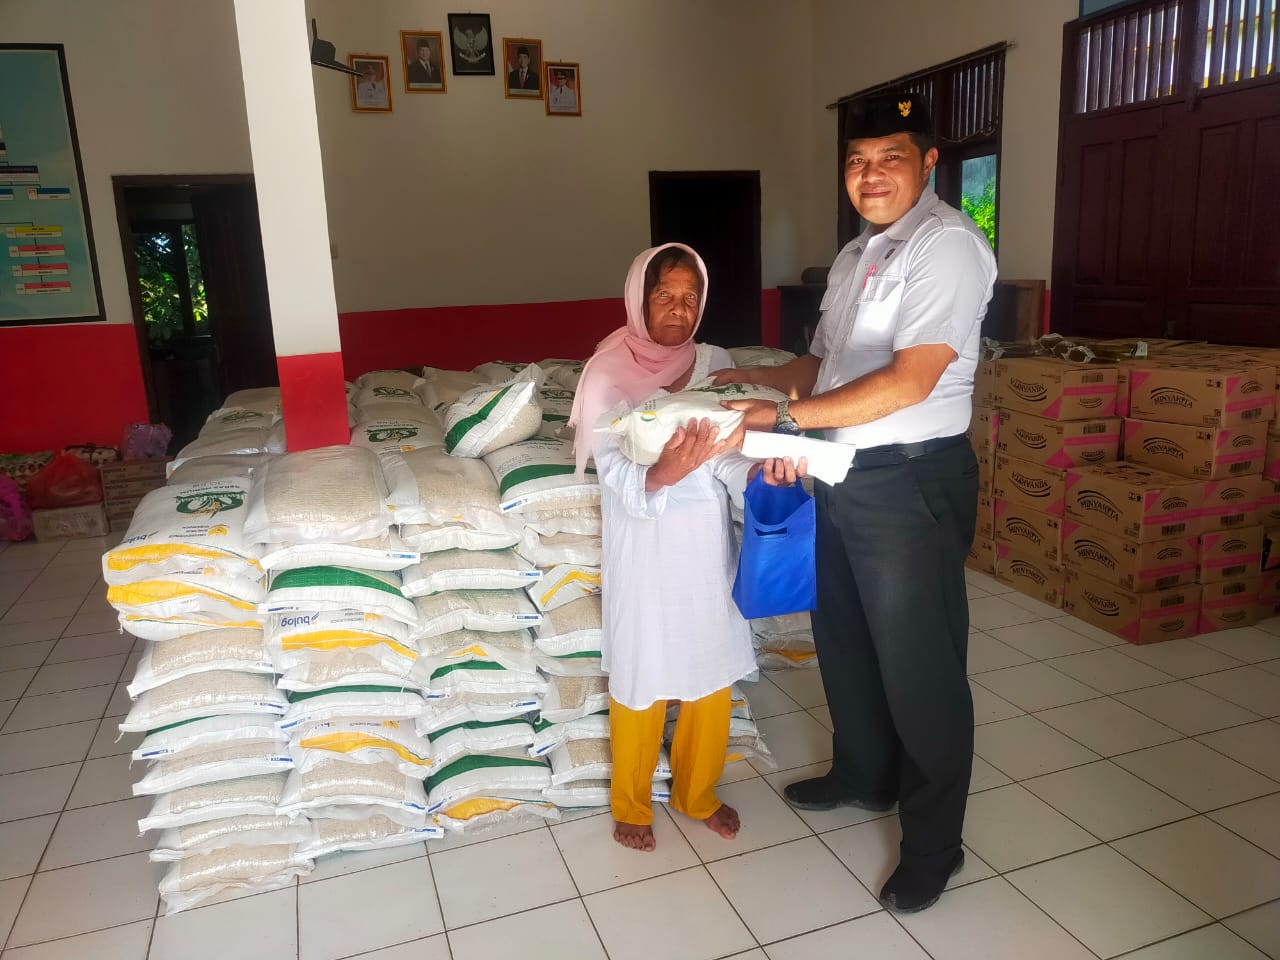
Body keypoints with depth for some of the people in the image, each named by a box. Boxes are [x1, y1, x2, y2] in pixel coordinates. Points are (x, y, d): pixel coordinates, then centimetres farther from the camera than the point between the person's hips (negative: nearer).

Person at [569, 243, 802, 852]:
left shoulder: (715, 364, 1)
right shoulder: (609, 373, -12)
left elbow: (728, 460, -5)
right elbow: (619, 478, -22)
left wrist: (762, 472, -27)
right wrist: (667, 471, -42)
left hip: (707, 545, 4)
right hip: (643, 551, -4)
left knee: (712, 672, 15)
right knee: (641, 679, 9)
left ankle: (697, 793, 39)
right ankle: (631, 805, 34)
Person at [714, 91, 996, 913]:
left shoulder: (947, 245, -14)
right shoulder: (856, 254, 15)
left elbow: (910, 380, -24)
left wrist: (789, 415, -23)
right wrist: (760, 375, 1)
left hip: (912, 481, -9)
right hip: (846, 476, 9)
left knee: (919, 667, 3)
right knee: (844, 641, 22)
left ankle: (934, 845, 23)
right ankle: (864, 775, 45)